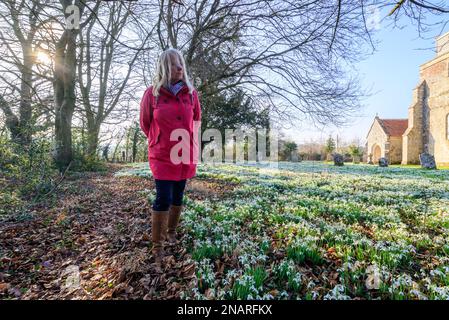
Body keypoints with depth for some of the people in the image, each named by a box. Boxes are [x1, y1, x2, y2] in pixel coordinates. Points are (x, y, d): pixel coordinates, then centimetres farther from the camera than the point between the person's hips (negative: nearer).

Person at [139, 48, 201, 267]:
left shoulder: (190, 92, 4)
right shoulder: (152, 93, -3)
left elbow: (196, 119, 17)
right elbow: (145, 123, 8)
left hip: (185, 154, 3)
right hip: (162, 156, -3)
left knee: (177, 197, 13)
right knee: (163, 199, -6)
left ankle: (171, 233, 35)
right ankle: (157, 246, 12)